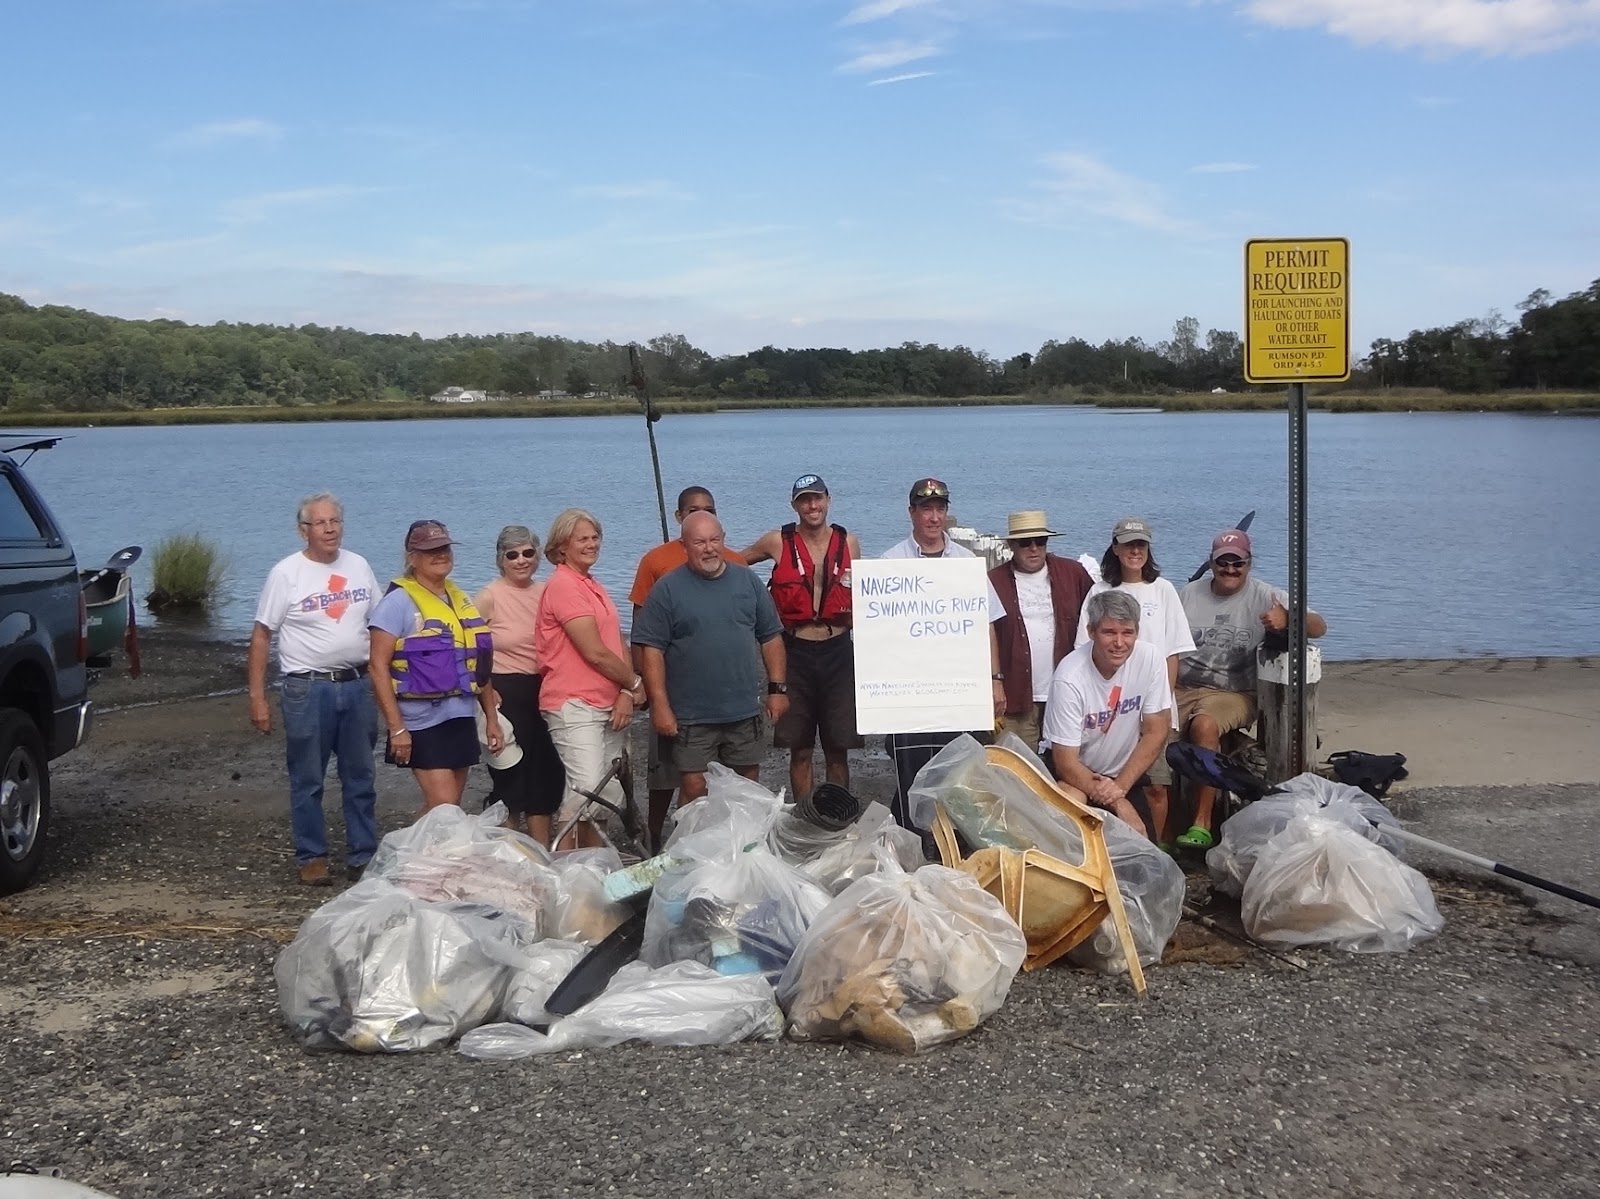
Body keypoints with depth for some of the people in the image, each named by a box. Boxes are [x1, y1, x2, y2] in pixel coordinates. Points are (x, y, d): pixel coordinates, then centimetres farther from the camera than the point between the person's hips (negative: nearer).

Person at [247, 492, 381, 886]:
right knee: (307, 782, 5)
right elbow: (261, 636, -4)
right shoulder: (286, 573, -6)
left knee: (360, 779, 10)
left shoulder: (359, 566, 6)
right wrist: (257, 697, -9)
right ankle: (311, 858, 16)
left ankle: (363, 856, 20)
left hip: (357, 686, 4)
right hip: (308, 689, -4)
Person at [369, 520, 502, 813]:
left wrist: (492, 718, 15)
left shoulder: (461, 600, 13)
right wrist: (396, 728, -18)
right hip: (424, 722, -7)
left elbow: (480, 665, 18)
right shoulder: (399, 602, -8)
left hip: (462, 719, 7)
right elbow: (379, 668, -13)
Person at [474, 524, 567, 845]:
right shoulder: (489, 598, -8)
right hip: (506, 694, -5)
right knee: (510, 775, 3)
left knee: (547, 773, 11)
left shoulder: (546, 592, 7)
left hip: (544, 691, 5)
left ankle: (543, 852, 24)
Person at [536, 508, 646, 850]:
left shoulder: (594, 587, 18)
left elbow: (618, 645, 12)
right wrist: (635, 684, -1)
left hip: (610, 708, 9)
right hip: (575, 707, -9)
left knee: (610, 795, 10)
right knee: (590, 793, -17)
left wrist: (625, 695, -4)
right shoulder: (562, 586, -11)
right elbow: (595, 654, -15)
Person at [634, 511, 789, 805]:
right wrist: (660, 706, -13)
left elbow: (770, 638, 11)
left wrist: (778, 688, 5)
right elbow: (652, 650, -7)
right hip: (691, 717, -3)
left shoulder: (748, 580, 7)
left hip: (745, 713, 3)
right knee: (694, 791, -2)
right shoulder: (667, 589, -4)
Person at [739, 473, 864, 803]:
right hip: (796, 651, -1)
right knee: (800, 749, 6)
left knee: (838, 749, 6)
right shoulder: (778, 542, -1)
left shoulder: (848, 542, 5)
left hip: (838, 651, 1)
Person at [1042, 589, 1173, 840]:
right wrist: (1117, 803, -25)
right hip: (1076, 777, -4)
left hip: (1128, 772, 4)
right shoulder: (1070, 678, -26)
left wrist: (1120, 787, -18)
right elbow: (1066, 762, -22)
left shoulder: (1150, 659, -16)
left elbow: (1156, 731, -8)